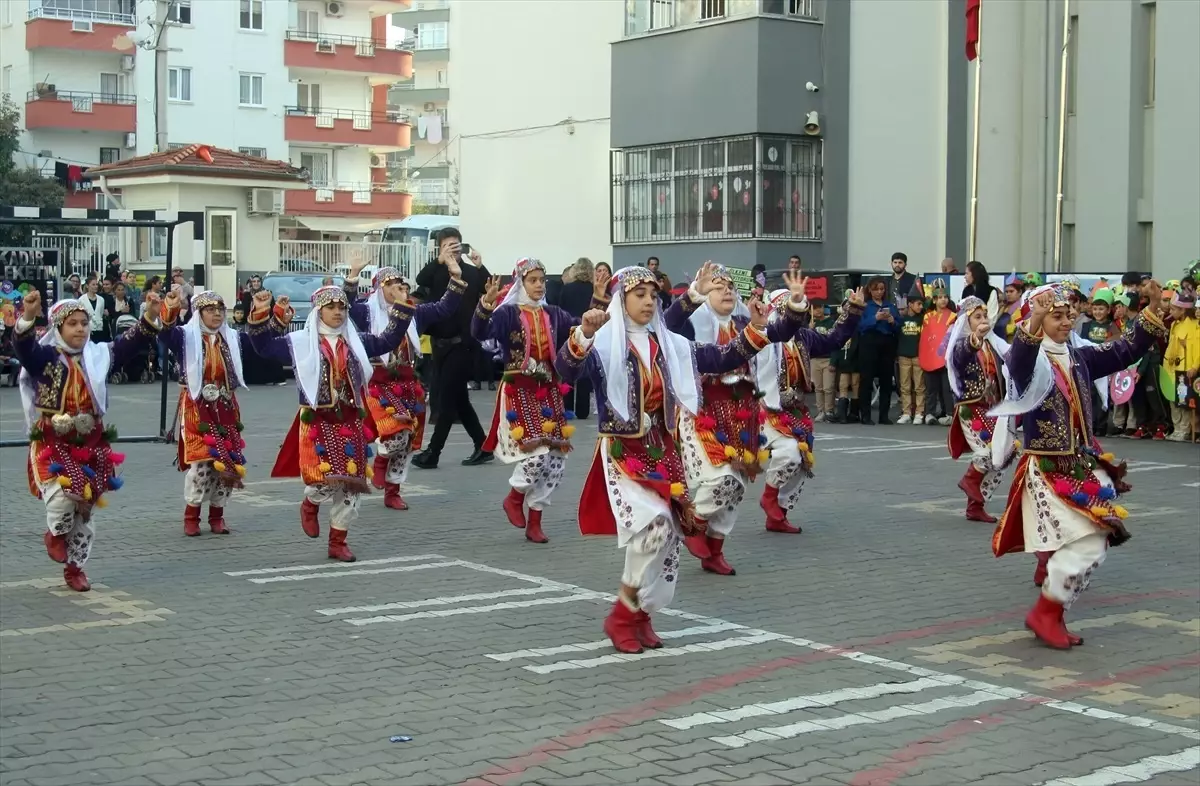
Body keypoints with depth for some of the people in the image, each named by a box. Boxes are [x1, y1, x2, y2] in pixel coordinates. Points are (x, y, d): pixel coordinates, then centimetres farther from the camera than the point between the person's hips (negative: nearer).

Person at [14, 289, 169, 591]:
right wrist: (28, 316, -46)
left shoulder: (98, 355, 5)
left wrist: (152, 315, -17)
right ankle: (56, 533, 9)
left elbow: (130, 341, -1)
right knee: (63, 495, -25)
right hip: (52, 444, -4)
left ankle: (75, 567, 26)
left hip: (91, 444, 4)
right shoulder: (44, 357, -8)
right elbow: (22, 346, -27)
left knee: (85, 509, 10)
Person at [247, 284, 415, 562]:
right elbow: (264, 346, -4)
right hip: (317, 421, -4)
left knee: (350, 482, 3)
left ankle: (338, 541, 16)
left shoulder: (355, 341, 11)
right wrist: (261, 314, -18)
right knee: (326, 479, -17)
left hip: (350, 422, 4)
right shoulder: (300, 341, 0)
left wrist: (402, 308, 7)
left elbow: (389, 341, 15)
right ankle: (310, 504, 20)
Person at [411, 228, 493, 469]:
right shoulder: (436, 272, 7)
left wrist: (480, 267, -26)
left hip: (463, 344, -5)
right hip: (440, 344, 5)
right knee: (458, 398, 10)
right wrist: (440, 260, -26)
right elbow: (420, 280, -13)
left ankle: (432, 453, -3)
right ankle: (483, 447, 22)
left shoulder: (472, 273, -1)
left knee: (447, 399, -5)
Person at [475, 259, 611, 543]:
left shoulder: (553, 314, 10)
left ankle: (534, 522, 16)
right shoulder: (507, 313, -5)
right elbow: (480, 333, -20)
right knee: (536, 452, -18)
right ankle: (514, 498, 13)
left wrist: (599, 300, -2)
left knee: (555, 460, 3)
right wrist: (487, 303, -35)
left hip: (548, 392, 5)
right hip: (519, 391, -5)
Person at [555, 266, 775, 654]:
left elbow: (721, 359, 11)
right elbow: (566, 370, -27)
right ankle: (621, 616, -7)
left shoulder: (671, 346, 9)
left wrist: (754, 330, -2)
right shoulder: (603, 345, -9)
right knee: (653, 522, -25)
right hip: (622, 453, -6)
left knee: (669, 535, 6)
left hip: (663, 452, 7)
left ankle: (640, 615, 25)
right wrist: (582, 334, -45)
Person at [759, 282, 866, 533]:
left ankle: (777, 517, 22)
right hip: (768, 409, -8)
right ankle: (769, 496, 2)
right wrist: (793, 305, -51)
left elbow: (834, 339, 16)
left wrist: (853, 311, 10)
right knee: (789, 452, -26)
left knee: (802, 464, 9)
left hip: (795, 410, 8)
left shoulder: (802, 336, 6)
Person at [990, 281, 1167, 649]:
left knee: (1094, 546, 7)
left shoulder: (1080, 358, 9)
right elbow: (1018, 363, -36)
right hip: (1046, 470, -7)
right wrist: (1034, 323, -53)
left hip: (1084, 467, 7)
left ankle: (1052, 616, 23)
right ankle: (1044, 613, 2)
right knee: (1085, 543, -16)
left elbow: (1126, 351, 11)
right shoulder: (1029, 360, -11)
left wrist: (1153, 309, -1)